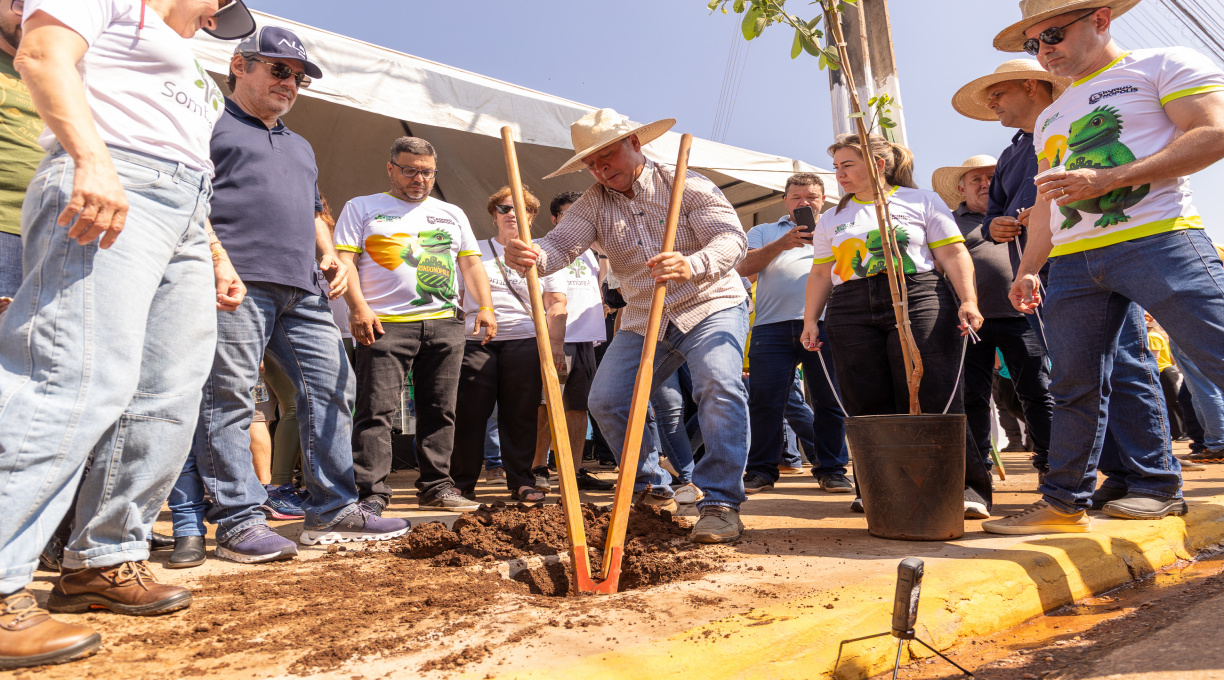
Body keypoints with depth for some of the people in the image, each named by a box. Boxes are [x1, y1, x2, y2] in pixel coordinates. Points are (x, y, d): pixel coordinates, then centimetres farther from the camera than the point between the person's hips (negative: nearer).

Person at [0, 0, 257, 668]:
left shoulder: (184, 70, 35)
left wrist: (217, 256, 25)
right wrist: (92, 159, -23)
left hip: (185, 221, 9)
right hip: (104, 189, -9)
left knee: (168, 399, 0)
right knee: (85, 378, -22)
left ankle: (102, 562, 9)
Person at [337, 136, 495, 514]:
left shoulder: (452, 214, 23)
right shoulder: (362, 208, 12)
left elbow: (471, 263, 18)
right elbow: (344, 259, 2)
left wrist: (485, 307, 4)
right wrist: (358, 307, -12)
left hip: (445, 324, 4)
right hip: (386, 324, -3)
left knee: (439, 410, 4)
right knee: (376, 409, -9)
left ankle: (436, 486, 13)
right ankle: (372, 493, -5)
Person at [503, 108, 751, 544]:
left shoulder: (685, 185, -7)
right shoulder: (594, 203, 2)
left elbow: (732, 237, -18)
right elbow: (561, 243, -15)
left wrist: (692, 266, -40)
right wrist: (531, 256, -40)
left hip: (711, 307, -4)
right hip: (644, 320, 4)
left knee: (719, 385, -28)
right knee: (606, 401, -6)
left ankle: (721, 502, -17)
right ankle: (653, 489, 15)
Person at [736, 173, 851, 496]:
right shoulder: (764, 232, 23)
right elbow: (744, 266, 6)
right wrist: (781, 244, -6)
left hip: (825, 324, 1)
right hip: (773, 325, 0)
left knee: (831, 401, 0)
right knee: (765, 401, -3)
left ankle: (831, 469, 11)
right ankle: (761, 469, 6)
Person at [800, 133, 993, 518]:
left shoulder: (921, 201, 12)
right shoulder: (832, 218, 22)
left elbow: (954, 255, 6)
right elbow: (820, 274, 20)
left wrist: (968, 301, -7)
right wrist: (810, 321, 9)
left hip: (918, 302, -3)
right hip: (851, 313, 4)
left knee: (934, 401, -10)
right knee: (869, 406, -3)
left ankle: (966, 487, -1)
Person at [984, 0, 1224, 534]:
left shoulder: (1164, 66, 7)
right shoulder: (1049, 119, 26)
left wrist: (1107, 178, -16)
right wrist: (1029, 268, 13)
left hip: (1158, 239, -6)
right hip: (1071, 263, 6)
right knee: (1075, 386, 5)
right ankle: (1066, 501, 11)